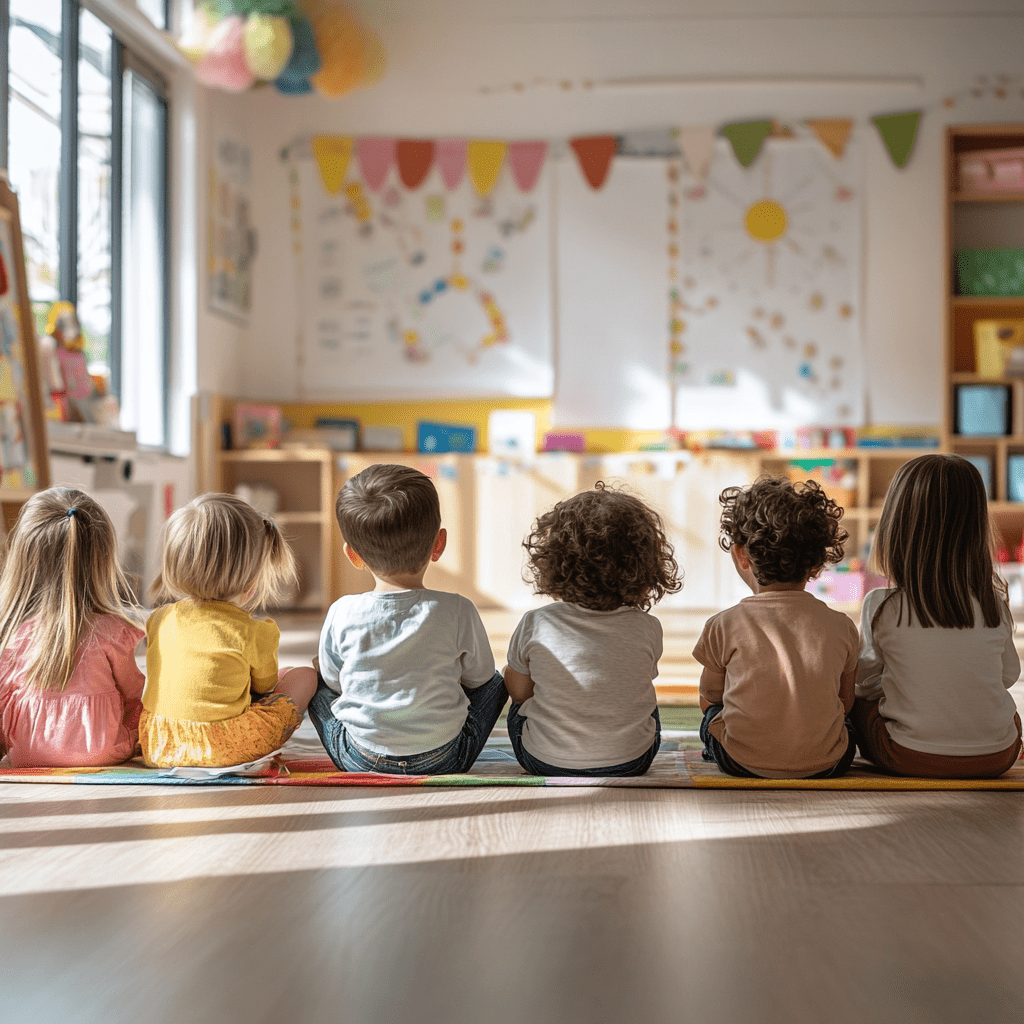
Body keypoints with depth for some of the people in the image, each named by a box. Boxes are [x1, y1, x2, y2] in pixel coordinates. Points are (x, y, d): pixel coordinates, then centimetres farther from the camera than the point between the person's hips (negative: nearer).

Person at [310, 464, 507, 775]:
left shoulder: (342, 614, -12)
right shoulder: (458, 612, -15)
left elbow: (333, 682, 5)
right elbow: (478, 677, 2)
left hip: (359, 761, 1)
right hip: (442, 763, 0)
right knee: (496, 682, 22)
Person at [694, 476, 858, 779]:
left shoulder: (724, 626, -9)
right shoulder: (842, 627, -4)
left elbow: (708, 699, 6)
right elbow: (845, 704, 10)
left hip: (743, 763, -2)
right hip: (827, 764, 2)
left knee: (712, 714, 28)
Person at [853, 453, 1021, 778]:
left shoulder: (881, 607, -15)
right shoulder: (994, 605, -8)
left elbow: (868, 682, -1)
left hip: (912, 757, -3)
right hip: (996, 758, 3)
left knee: (855, 701, 24)